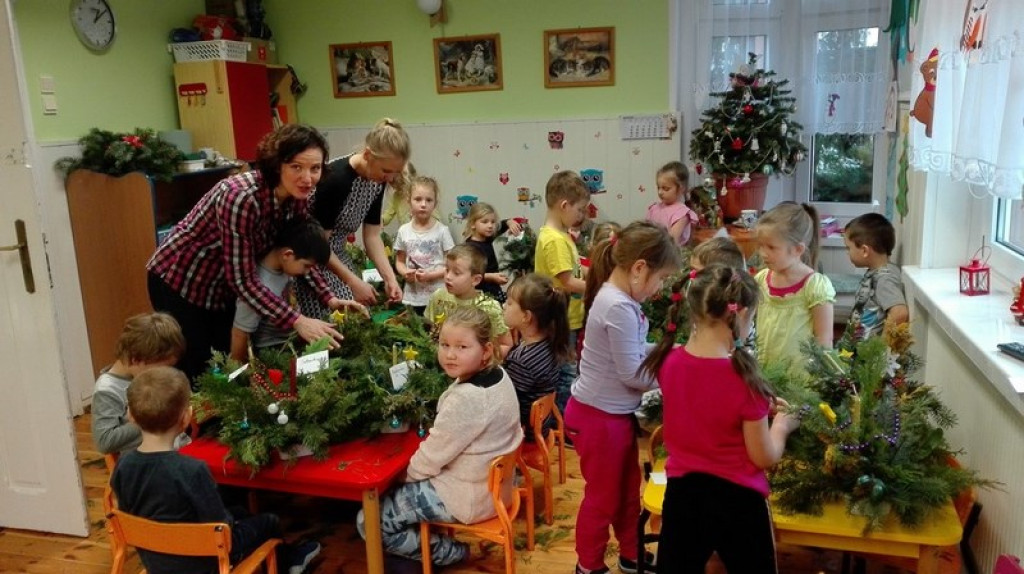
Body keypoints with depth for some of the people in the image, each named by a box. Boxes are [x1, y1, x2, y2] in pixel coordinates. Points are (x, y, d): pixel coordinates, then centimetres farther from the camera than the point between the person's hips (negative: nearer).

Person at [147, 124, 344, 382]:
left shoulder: (295, 196, -13)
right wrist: (297, 321, -37)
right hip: (179, 283, -7)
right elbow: (242, 278, -32)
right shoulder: (242, 198, -35)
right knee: (195, 371, 3)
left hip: (223, 285, 7)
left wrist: (329, 298, -14)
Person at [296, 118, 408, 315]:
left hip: (335, 255, 7)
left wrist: (390, 278, -12)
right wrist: (353, 282, -21)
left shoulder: (376, 180, -6)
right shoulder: (336, 178, -28)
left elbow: (372, 234, -1)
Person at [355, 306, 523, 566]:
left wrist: (402, 477, -1)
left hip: (468, 496, -10)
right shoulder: (497, 374, -2)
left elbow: (432, 457, -20)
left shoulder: (468, 398, -31)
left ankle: (451, 551, 9)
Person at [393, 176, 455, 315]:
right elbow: (399, 261, 13)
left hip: (438, 297, -3)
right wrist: (405, 273, -8)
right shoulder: (403, 231, 3)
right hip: (412, 298, 3)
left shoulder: (442, 230, -6)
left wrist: (430, 275, -17)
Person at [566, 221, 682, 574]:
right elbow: (632, 374, -23)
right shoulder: (619, 307, -27)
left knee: (628, 490, 23)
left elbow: (637, 351, 12)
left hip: (616, 413, 9)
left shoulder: (619, 299, 3)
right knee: (603, 497, 10)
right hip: (598, 417, -9)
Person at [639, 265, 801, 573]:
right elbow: (764, 457, -12)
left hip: (682, 493, 4)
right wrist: (781, 424, 6)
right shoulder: (743, 377, -24)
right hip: (736, 501, -4)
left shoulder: (669, 361, -9)